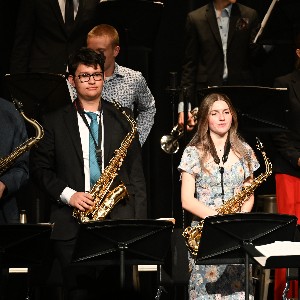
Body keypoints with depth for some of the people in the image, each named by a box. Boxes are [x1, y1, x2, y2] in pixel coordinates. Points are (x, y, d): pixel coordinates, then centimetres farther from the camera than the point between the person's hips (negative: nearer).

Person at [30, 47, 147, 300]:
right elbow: (40, 168, 7)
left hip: (118, 221, 0)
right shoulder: (54, 122, 9)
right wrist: (67, 194, -9)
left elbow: (136, 172, 10)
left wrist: (139, 220, 2)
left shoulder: (122, 118, 12)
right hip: (71, 226, 0)